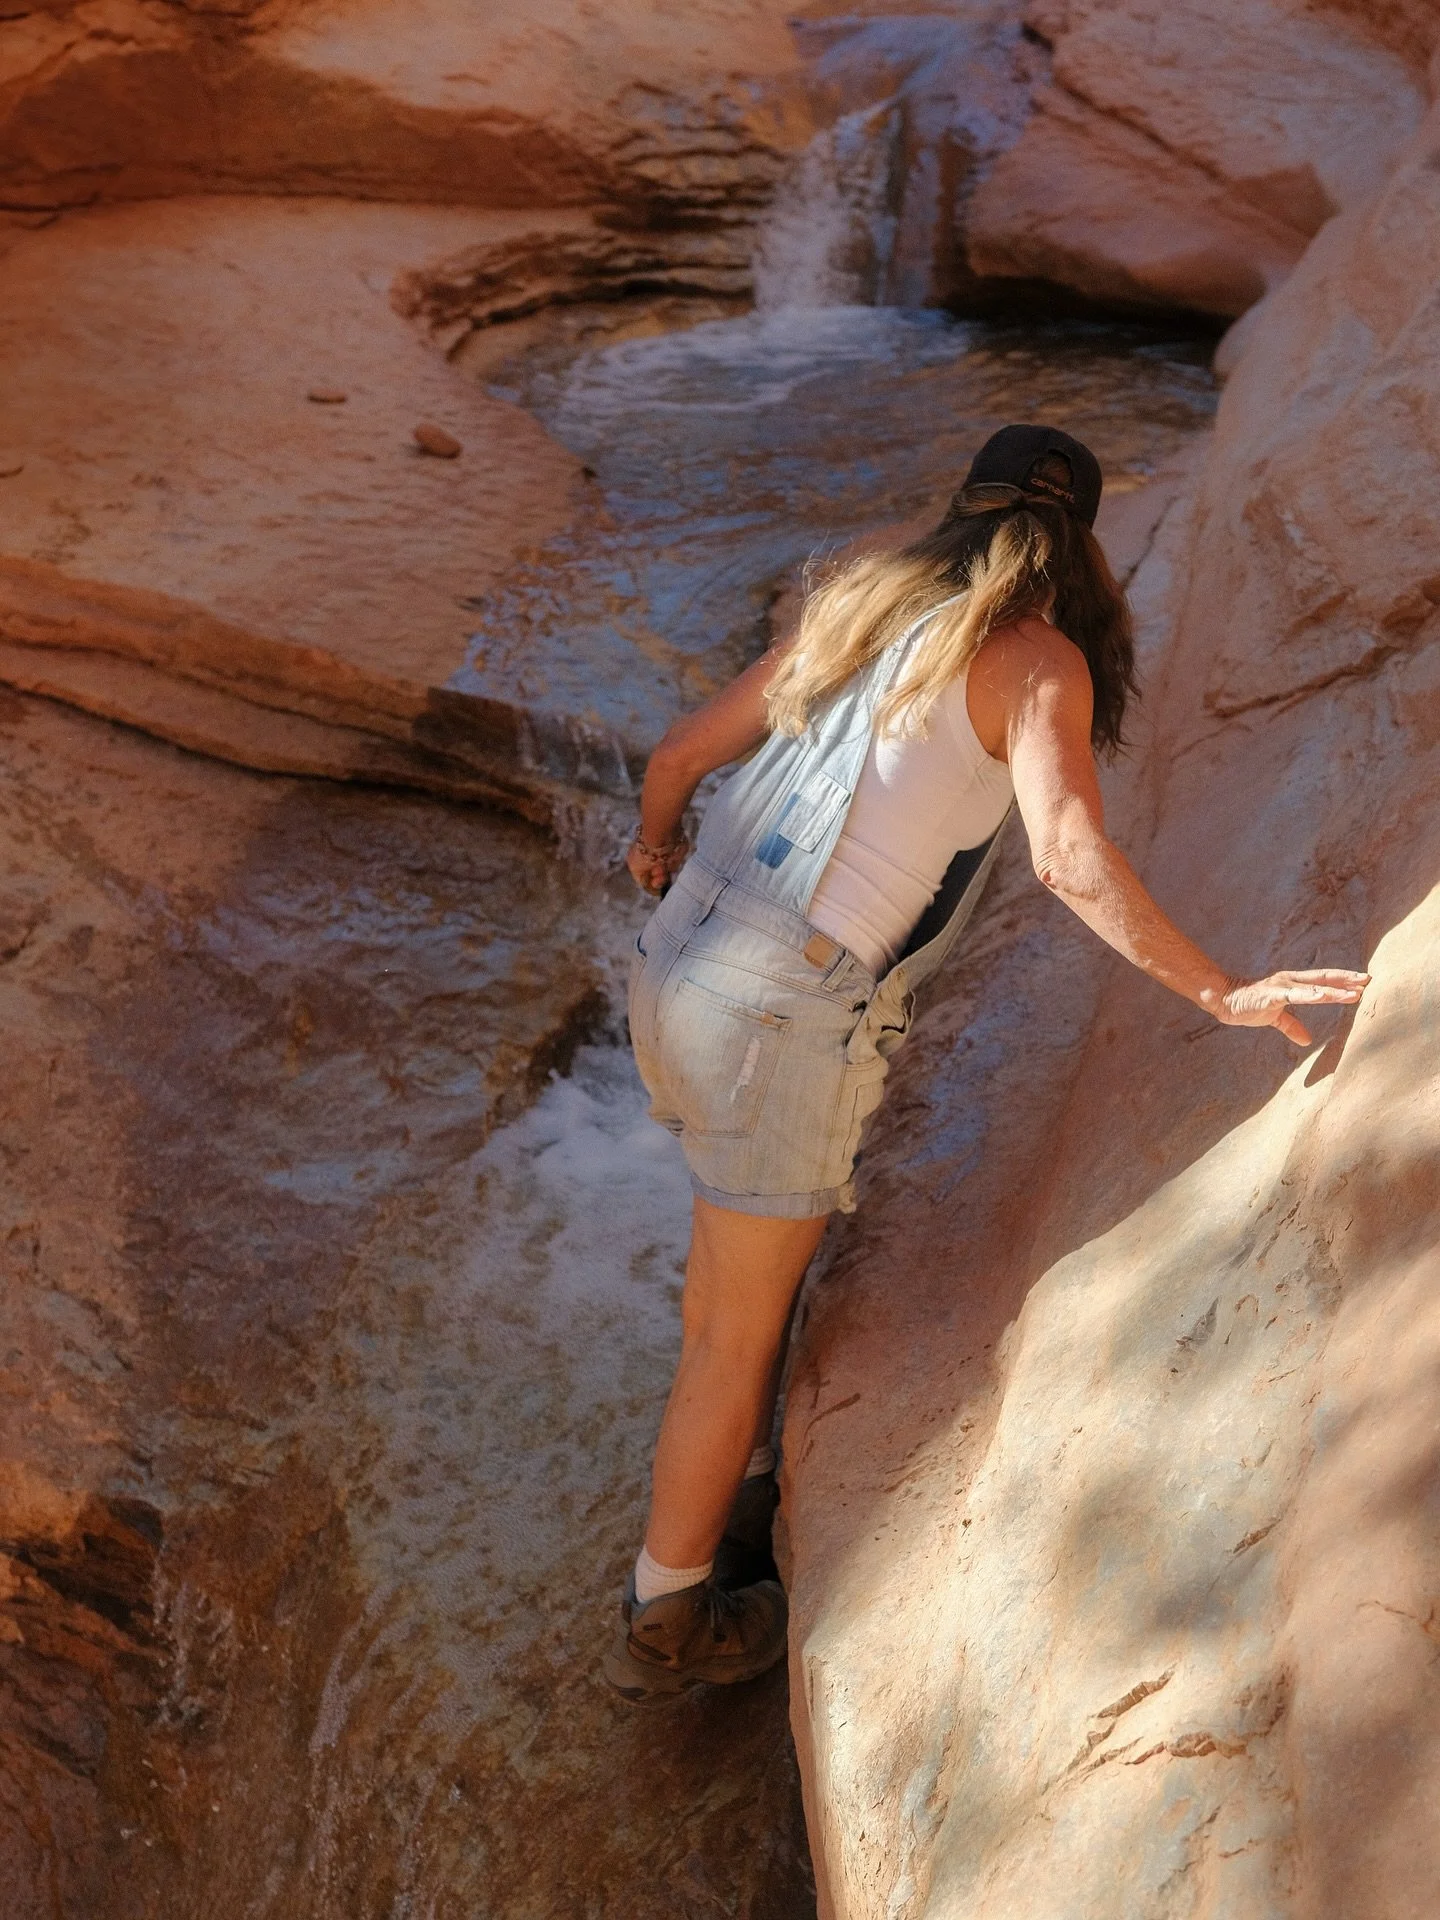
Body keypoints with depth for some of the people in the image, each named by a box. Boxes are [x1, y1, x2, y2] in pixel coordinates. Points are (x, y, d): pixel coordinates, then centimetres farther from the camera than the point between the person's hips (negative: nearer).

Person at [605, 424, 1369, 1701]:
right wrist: (1222, 994, -22)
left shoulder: (859, 611, 15)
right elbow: (1069, 855, -24)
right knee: (745, 1322, 10)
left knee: (734, 1237, 29)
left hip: (680, 966, 8)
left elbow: (679, 756, 22)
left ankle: (731, 1496, 47)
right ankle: (667, 1620, 27)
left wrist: (657, 846, 42)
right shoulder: (1037, 660, -6)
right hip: (792, 1020, -8)